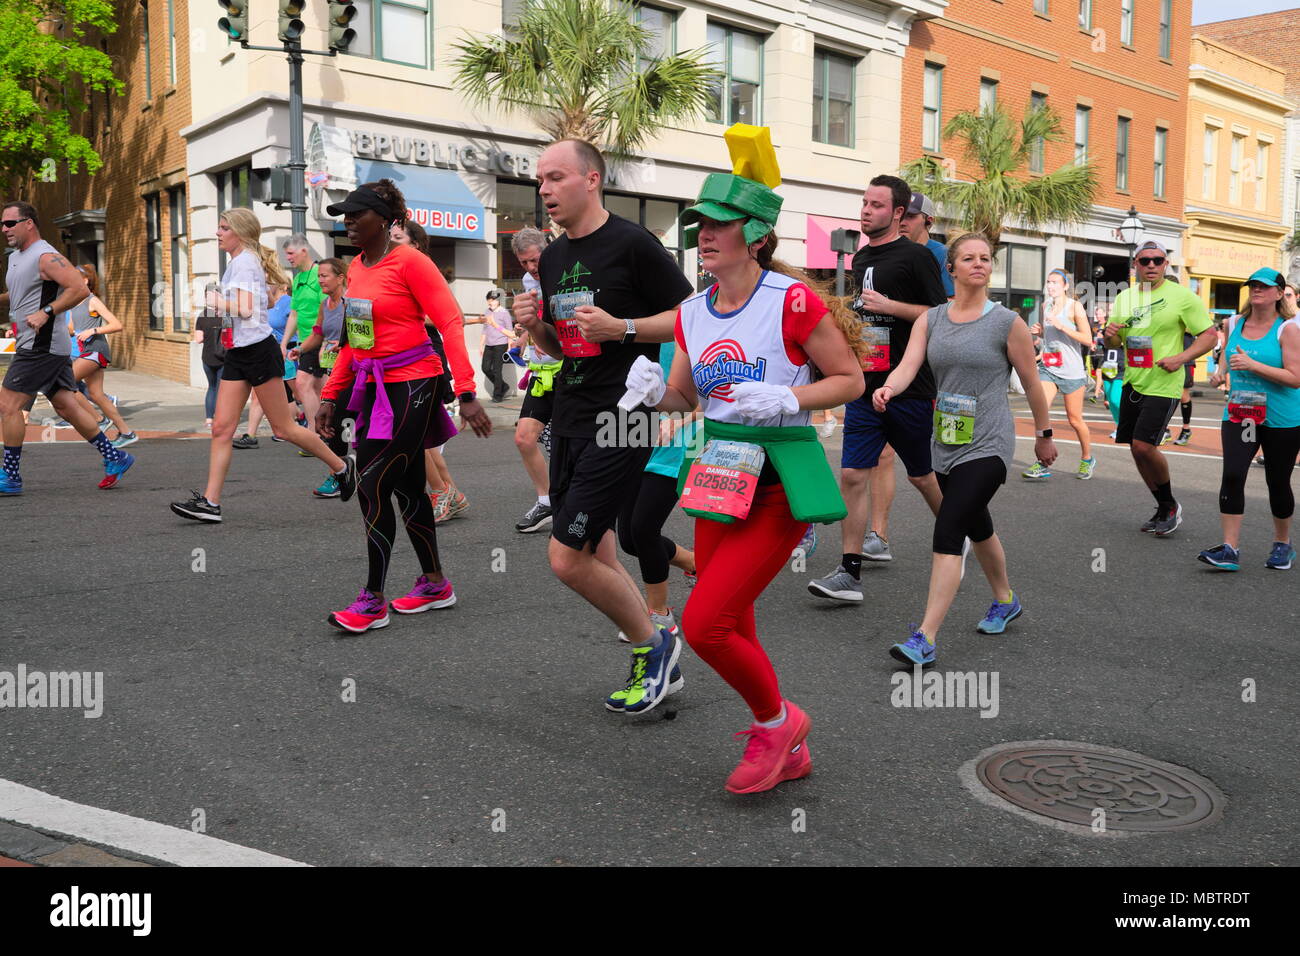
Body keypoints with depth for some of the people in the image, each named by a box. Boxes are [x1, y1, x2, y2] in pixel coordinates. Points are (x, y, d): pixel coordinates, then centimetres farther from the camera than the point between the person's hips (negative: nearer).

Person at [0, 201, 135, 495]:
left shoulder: (46, 257, -13)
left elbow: (80, 289, -22)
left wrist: (46, 312, -24)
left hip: (41, 347, -10)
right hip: (49, 347, 10)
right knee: (67, 406, 9)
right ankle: (114, 458, 13)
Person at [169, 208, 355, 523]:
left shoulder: (244, 261, -13)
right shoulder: (237, 262, 16)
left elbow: (245, 309, -24)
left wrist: (216, 300, -12)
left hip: (258, 350, -9)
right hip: (238, 354, 9)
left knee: (284, 428, 0)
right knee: (221, 429, 1)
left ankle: (341, 466, 17)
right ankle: (210, 502, 1)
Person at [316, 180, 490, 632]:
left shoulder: (410, 261, -12)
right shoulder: (355, 267, 12)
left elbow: (450, 322, -17)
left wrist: (466, 393, -24)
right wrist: (330, 396, 16)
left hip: (412, 386, -8)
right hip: (373, 388, 8)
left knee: (372, 488, -9)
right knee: (406, 488, 12)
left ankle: (373, 601, 1)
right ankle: (434, 584, 26)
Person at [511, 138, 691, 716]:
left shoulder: (632, 244, -8)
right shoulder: (552, 258, 14)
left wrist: (623, 328, -19)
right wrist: (535, 326, 3)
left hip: (621, 421, -8)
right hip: (570, 418, 8)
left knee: (566, 559, -11)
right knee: (595, 558, 11)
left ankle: (652, 643, 12)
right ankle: (652, 663, 29)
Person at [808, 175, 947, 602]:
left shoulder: (916, 255, -6)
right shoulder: (860, 258, 14)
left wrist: (888, 305, -18)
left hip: (910, 388, -5)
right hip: (866, 387, 5)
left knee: (922, 475, 10)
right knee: (852, 475, -4)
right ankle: (849, 572, -1)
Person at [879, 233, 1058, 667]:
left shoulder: (1007, 322, -4)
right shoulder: (930, 319, 6)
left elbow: (1031, 383, 4)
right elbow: (909, 364, -10)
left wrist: (1044, 434, 11)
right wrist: (888, 387, -31)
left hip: (987, 446, -5)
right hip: (946, 443, 6)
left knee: (947, 531, -17)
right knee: (977, 527, 22)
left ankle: (925, 638, -16)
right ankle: (1005, 601, 46)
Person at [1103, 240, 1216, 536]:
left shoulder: (1182, 296, -7)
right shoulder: (1124, 297, 10)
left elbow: (1210, 335, -6)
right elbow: (1114, 343, 18)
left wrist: (1181, 358, -20)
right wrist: (1110, 334, -6)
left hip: (1163, 385, -6)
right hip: (1132, 383, 6)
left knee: (1144, 445, -16)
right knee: (1136, 448, 9)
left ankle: (1171, 505, 8)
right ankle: (1164, 509, 26)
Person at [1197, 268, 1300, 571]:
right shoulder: (1234, 324, 6)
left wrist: (1252, 365, -22)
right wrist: (1221, 371, 10)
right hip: (1239, 415, 3)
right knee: (1232, 476, -13)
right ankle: (1230, 549, -12)